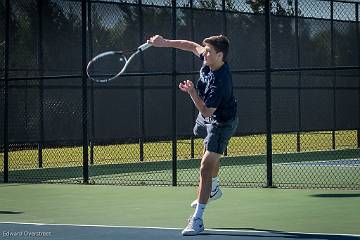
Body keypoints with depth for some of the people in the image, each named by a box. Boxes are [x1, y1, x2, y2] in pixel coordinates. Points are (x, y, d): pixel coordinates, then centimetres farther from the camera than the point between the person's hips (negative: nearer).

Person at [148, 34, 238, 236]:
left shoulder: (220, 82, -38)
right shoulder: (209, 60, -16)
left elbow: (206, 112, -35)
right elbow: (193, 46, 5)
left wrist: (192, 93, -45)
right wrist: (165, 43, 1)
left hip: (222, 123, -10)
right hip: (207, 117, 10)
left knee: (206, 167, -17)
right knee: (211, 156, 32)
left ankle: (197, 220, -17)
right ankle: (214, 189, 60)